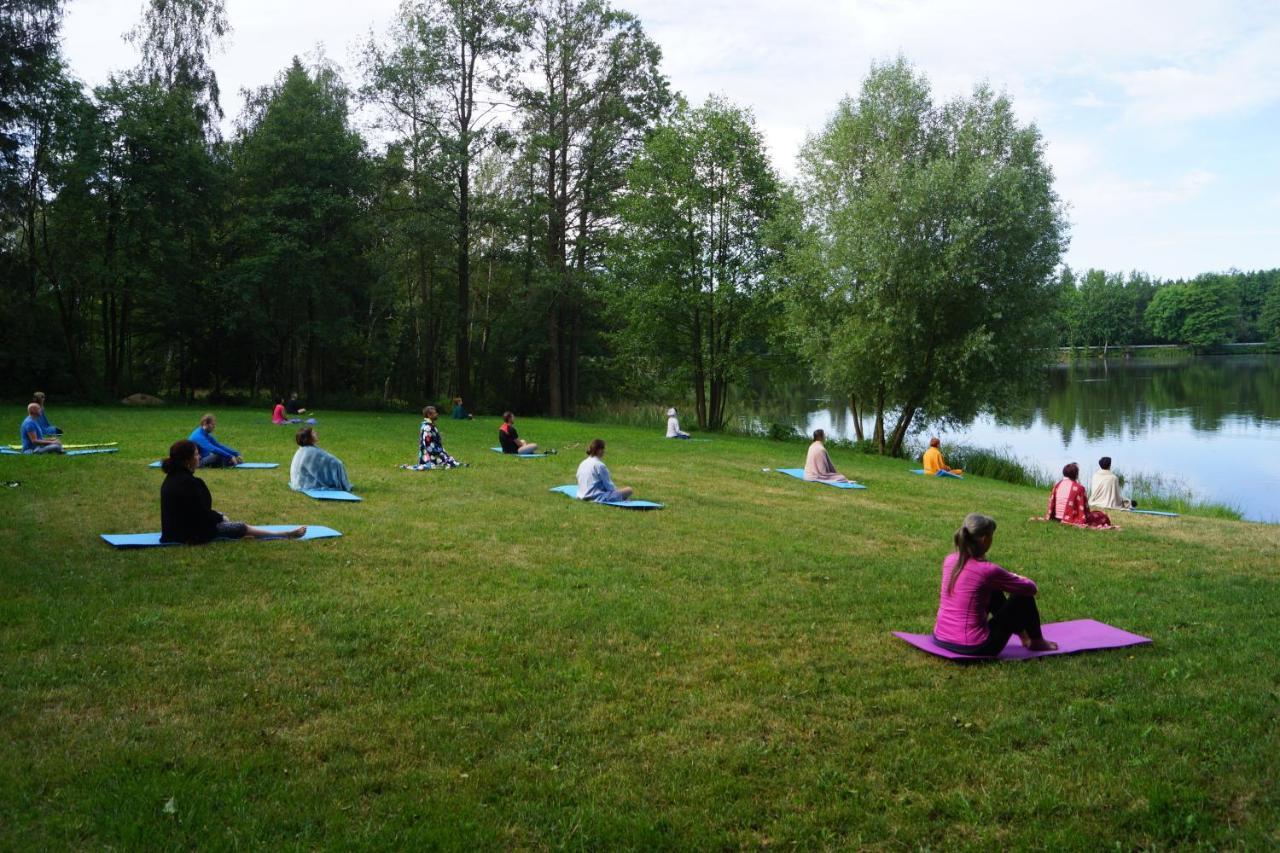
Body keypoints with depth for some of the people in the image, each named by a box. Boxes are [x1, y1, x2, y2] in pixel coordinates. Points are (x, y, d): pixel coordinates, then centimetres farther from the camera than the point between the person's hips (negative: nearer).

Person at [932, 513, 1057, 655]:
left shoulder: (949, 560, 0)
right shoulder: (987, 570, -18)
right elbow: (1031, 588, -6)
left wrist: (1008, 577, 27)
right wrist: (1016, 579, 19)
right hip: (973, 647, -7)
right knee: (1024, 597, 8)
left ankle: (1021, 633, 42)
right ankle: (1036, 642, 31)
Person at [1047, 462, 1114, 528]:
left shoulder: (1057, 485, 3)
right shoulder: (1078, 488, -13)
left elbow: (1051, 502, 7)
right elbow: (1084, 507, -8)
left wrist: (1051, 516, 16)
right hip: (1072, 520, -6)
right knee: (1101, 516, 6)